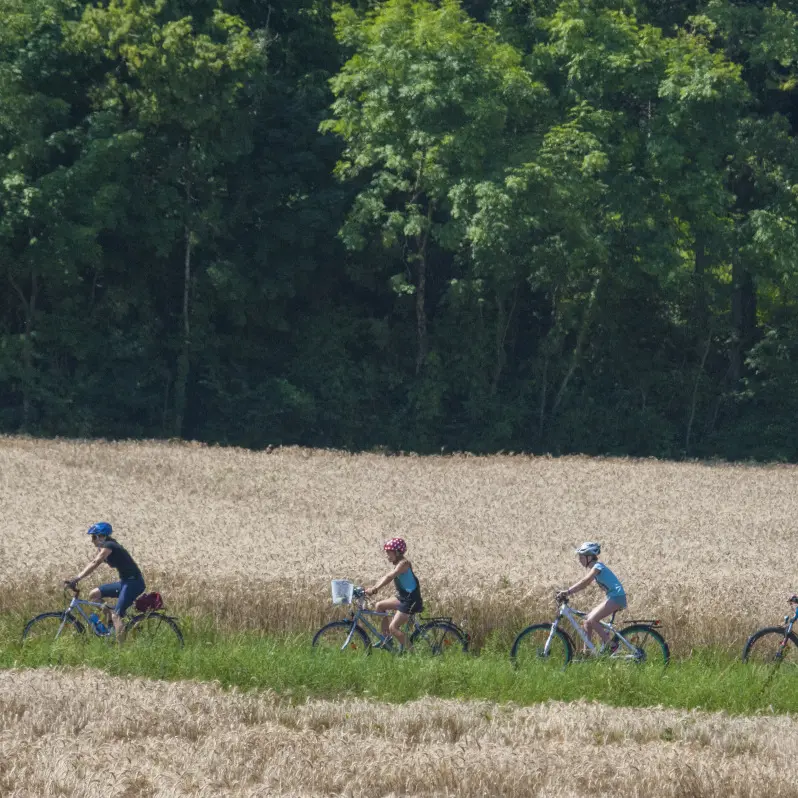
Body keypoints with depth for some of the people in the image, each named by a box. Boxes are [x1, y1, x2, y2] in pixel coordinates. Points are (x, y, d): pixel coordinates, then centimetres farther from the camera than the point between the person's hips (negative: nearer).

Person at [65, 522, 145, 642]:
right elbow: (92, 563, 11)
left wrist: (77, 579, -32)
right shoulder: (103, 547, 12)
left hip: (134, 582, -10)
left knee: (116, 616, -19)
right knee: (94, 594, 9)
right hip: (125, 582, 10)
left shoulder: (108, 546, -16)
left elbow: (94, 564, -26)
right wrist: (75, 578, 1)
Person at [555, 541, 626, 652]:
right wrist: (566, 593, 4)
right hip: (611, 597, 10)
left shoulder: (598, 567, -12)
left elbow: (584, 582, -24)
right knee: (586, 621, 7)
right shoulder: (595, 568, 17)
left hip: (616, 597, -10)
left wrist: (568, 592, -29)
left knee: (591, 620, -18)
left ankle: (609, 644, -12)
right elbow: (583, 584, 14)